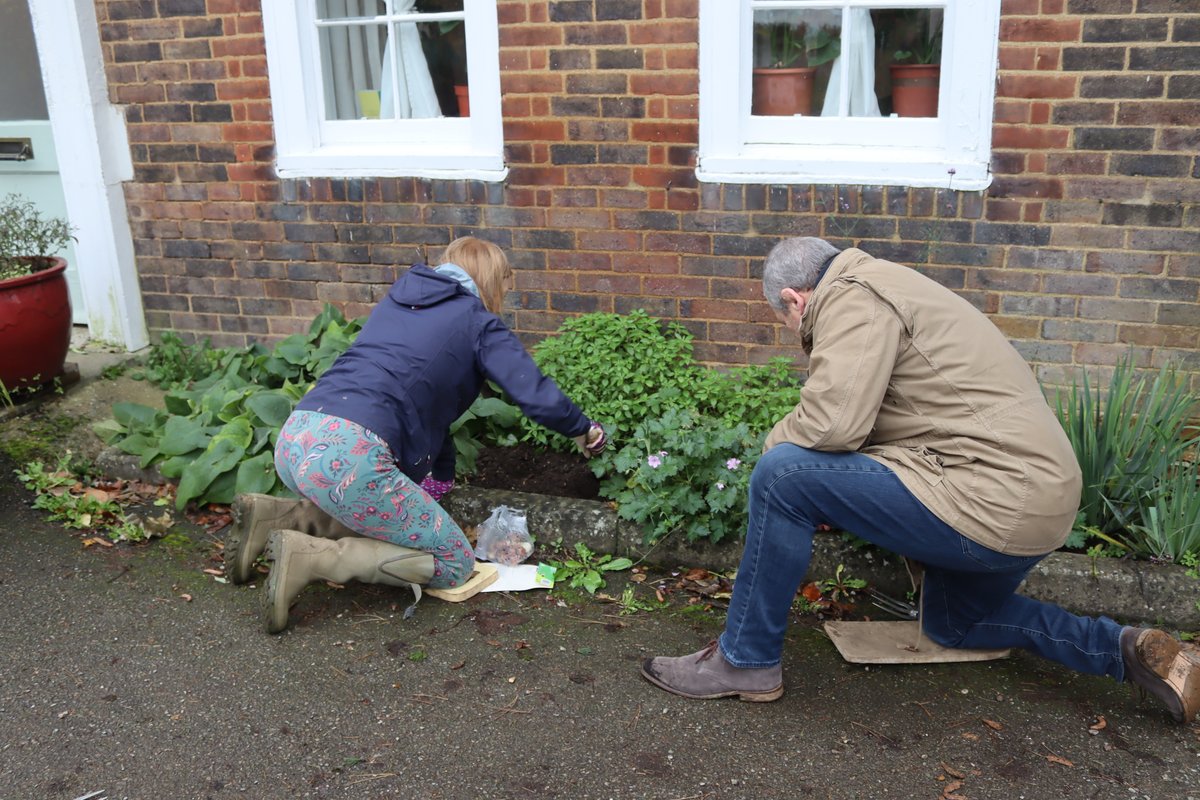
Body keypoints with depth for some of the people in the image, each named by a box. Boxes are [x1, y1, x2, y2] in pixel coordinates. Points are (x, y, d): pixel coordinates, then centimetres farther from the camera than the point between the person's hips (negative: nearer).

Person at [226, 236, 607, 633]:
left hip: (293, 440, 8)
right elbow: (538, 396, 0)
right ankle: (308, 556, -10)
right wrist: (583, 430, 21)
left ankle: (277, 516, 11)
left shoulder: (395, 302, 28)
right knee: (454, 563, 3)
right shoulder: (479, 322, 8)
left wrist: (441, 476, 41)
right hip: (348, 456, -8)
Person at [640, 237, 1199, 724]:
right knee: (951, 623, 33)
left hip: (992, 501, -11)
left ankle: (746, 661, -2)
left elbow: (833, 420, -23)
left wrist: (776, 442, -3)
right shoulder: (881, 289, 20)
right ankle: (1128, 649, 25)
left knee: (782, 476, -15)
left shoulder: (850, 295, -12)